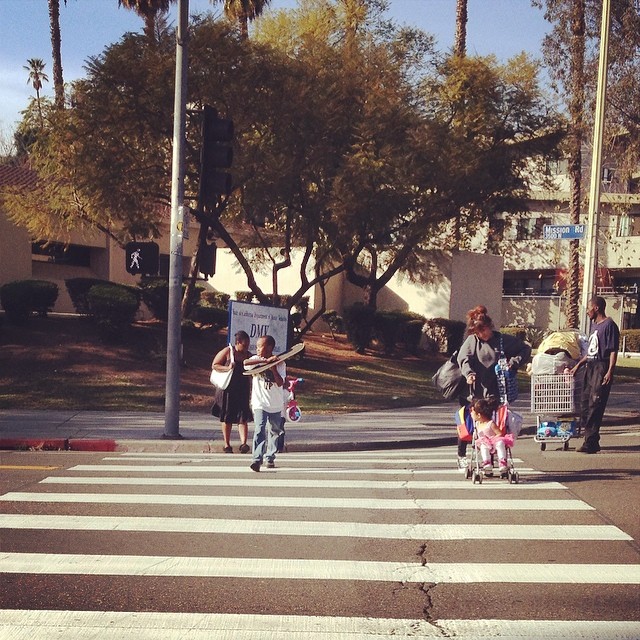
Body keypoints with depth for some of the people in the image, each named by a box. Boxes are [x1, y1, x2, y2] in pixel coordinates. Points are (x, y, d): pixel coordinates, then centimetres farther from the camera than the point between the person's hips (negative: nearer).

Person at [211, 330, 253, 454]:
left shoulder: (248, 355, 9)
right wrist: (227, 368, -19)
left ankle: (243, 443, -16)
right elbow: (214, 365, -4)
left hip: (243, 390, 3)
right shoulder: (227, 352, -3)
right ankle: (226, 444, 16)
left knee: (243, 418, -8)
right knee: (227, 418, 7)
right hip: (228, 390, -3)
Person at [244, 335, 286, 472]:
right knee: (259, 430, -18)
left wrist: (273, 368, -23)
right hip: (260, 404, -2)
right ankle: (257, 459, -24)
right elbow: (245, 363, -25)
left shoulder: (279, 363, -1)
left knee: (274, 432, 13)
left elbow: (280, 383, -12)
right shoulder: (256, 360, -1)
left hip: (276, 405, 2)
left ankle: (270, 458, 28)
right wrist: (266, 360, -30)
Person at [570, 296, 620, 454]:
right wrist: (578, 365, 23)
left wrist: (610, 371, -21)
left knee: (595, 406, -10)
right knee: (585, 403, 9)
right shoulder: (594, 325, 18)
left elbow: (613, 351, -14)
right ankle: (591, 441, 16)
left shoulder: (609, 325, -9)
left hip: (602, 369, -9)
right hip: (590, 368, 9)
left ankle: (591, 443, -9)